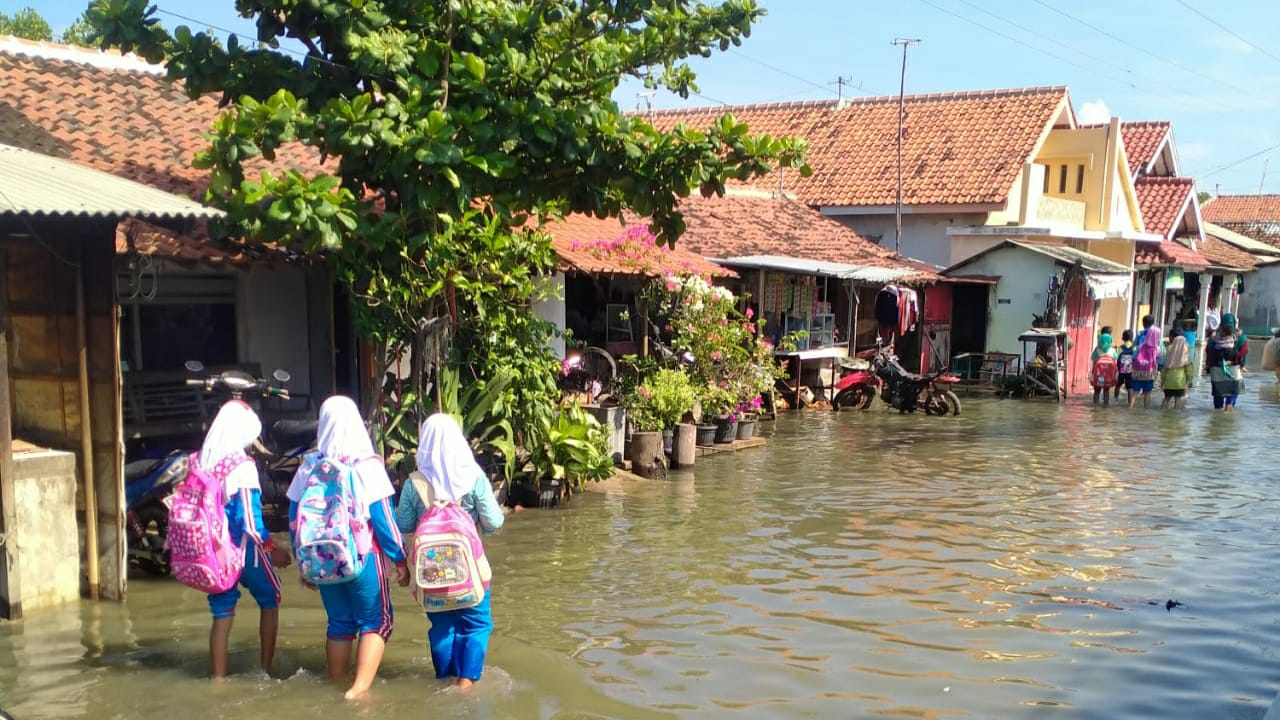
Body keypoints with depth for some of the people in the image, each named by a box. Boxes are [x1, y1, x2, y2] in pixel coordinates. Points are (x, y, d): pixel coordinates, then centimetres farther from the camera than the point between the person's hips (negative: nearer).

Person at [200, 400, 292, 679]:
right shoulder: (242, 465, -18)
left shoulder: (200, 461, -1)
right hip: (244, 550, -5)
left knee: (222, 614, 13)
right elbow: (250, 520, -20)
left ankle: (218, 677, 13)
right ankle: (265, 670, 20)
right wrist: (273, 548, -9)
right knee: (269, 601, 17)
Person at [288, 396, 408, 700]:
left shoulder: (309, 467, 1)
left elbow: (295, 520, 6)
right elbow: (383, 518, -10)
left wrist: (304, 562, 17)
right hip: (362, 557, -4)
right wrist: (400, 560, -2)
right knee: (376, 621, 6)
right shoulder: (367, 466, -10)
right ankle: (359, 688, -8)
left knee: (339, 623, 17)